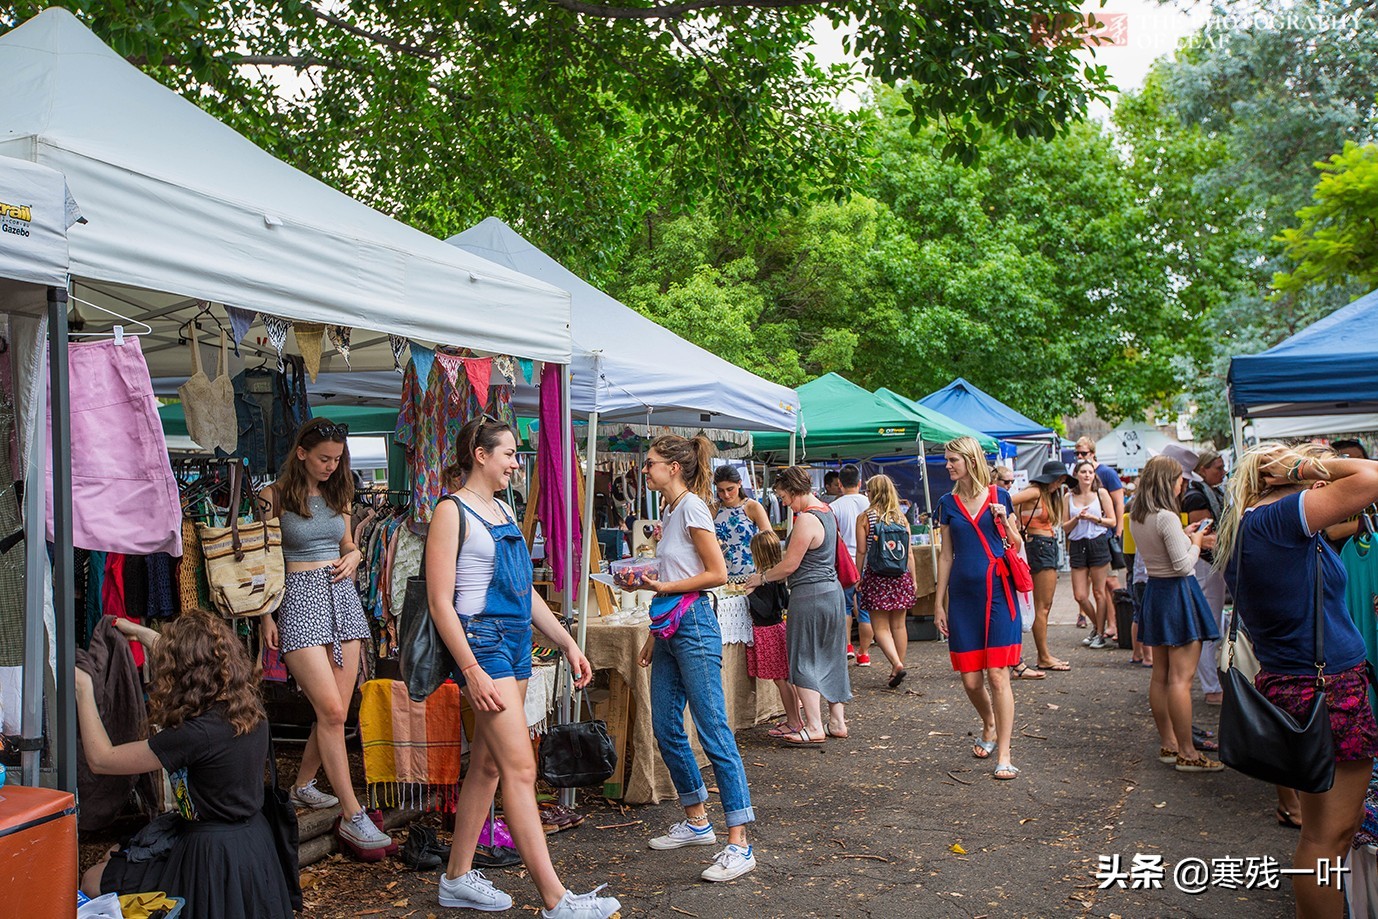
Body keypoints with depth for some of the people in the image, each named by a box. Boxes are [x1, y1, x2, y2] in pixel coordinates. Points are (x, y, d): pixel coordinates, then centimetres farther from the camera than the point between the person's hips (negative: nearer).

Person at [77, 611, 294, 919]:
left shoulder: (197, 735, -28)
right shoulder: (250, 707, -6)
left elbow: (100, 759, -16)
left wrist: (83, 691, -6)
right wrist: (142, 633, 25)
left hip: (214, 856, -8)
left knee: (93, 881, 13)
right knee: (116, 856, 25)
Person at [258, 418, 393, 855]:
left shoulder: (337, 495, 13)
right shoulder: (274, 497, -3)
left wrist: (352, 556, 2)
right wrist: (265, 617, -7)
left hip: (342, 596, 6)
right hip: (299, 597, -6)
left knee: (336, 712, 5)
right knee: (330, 710, -13)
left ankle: (303, 785, 29)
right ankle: (352, 816, -8)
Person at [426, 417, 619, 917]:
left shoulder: (503, 510, 17)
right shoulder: (452, 511, -8)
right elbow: (440, 602, -13)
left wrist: (568, 643, 14)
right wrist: (472, 672, -20)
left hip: (516, 640, 9)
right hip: (481, 640, -8)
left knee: (487, 764, 12)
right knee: (520, 768, -10)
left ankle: (458, 878, 24)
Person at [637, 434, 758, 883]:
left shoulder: (692, 506, -10)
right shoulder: (670, 511, 16)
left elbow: (718, 573, -16)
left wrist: (665, 586, -14)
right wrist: (654, 634, 20)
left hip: (693, 626, -10)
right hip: (669, 628, 10)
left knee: (714, 733, -10)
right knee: (666, 729, 13)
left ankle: (739, 844, -7)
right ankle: (696, 821, 28)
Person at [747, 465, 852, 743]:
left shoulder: (806, 520, -19)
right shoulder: (826, 512, 11)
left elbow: (789, 565, -16)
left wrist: (762, 578, -1)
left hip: (809, 595, -10)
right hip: (831, 590, 10)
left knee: (803, 661, -1)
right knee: (828, 657, 14)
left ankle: (814, 728, -1)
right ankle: (837, 721, 20)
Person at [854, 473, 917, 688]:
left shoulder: (864, 518, -6)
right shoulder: (901, 518, 4)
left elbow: (861, 552, -6)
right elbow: (909, 553, 5)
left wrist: (858, 578, 3)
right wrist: (913, 580, 13)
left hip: (876, 576, -3)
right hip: (901, 576, 4)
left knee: (881, 626, 1)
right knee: (899, 625, 12)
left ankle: (896, 664, -16)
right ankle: (898, 665, 18)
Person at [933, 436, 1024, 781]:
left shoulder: (999, 497, 2)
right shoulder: (948, 503, 8)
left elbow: (1017, 547, 10)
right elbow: (946, 555, 11)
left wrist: (1005, 523, -10)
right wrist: (939, 603, 9)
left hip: (997, 592, -3)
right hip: (963, 595, 3)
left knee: (997, 675, -7)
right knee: (970, 679, 4)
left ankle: (1004, 755, -1)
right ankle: (989, 727, 33)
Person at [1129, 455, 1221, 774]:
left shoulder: (1136, 517, 7)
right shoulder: (1167, 517, -19)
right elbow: (1183, 565, -20)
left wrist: (1185, 537, 13)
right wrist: (1196, 543, -3)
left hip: (1154, 592, 9)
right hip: (1178, 593, -9)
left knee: (1160, 675, 13)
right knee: (1181, 678, -5)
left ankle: (1168, 744, 22)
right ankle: (1187, 754, -1)